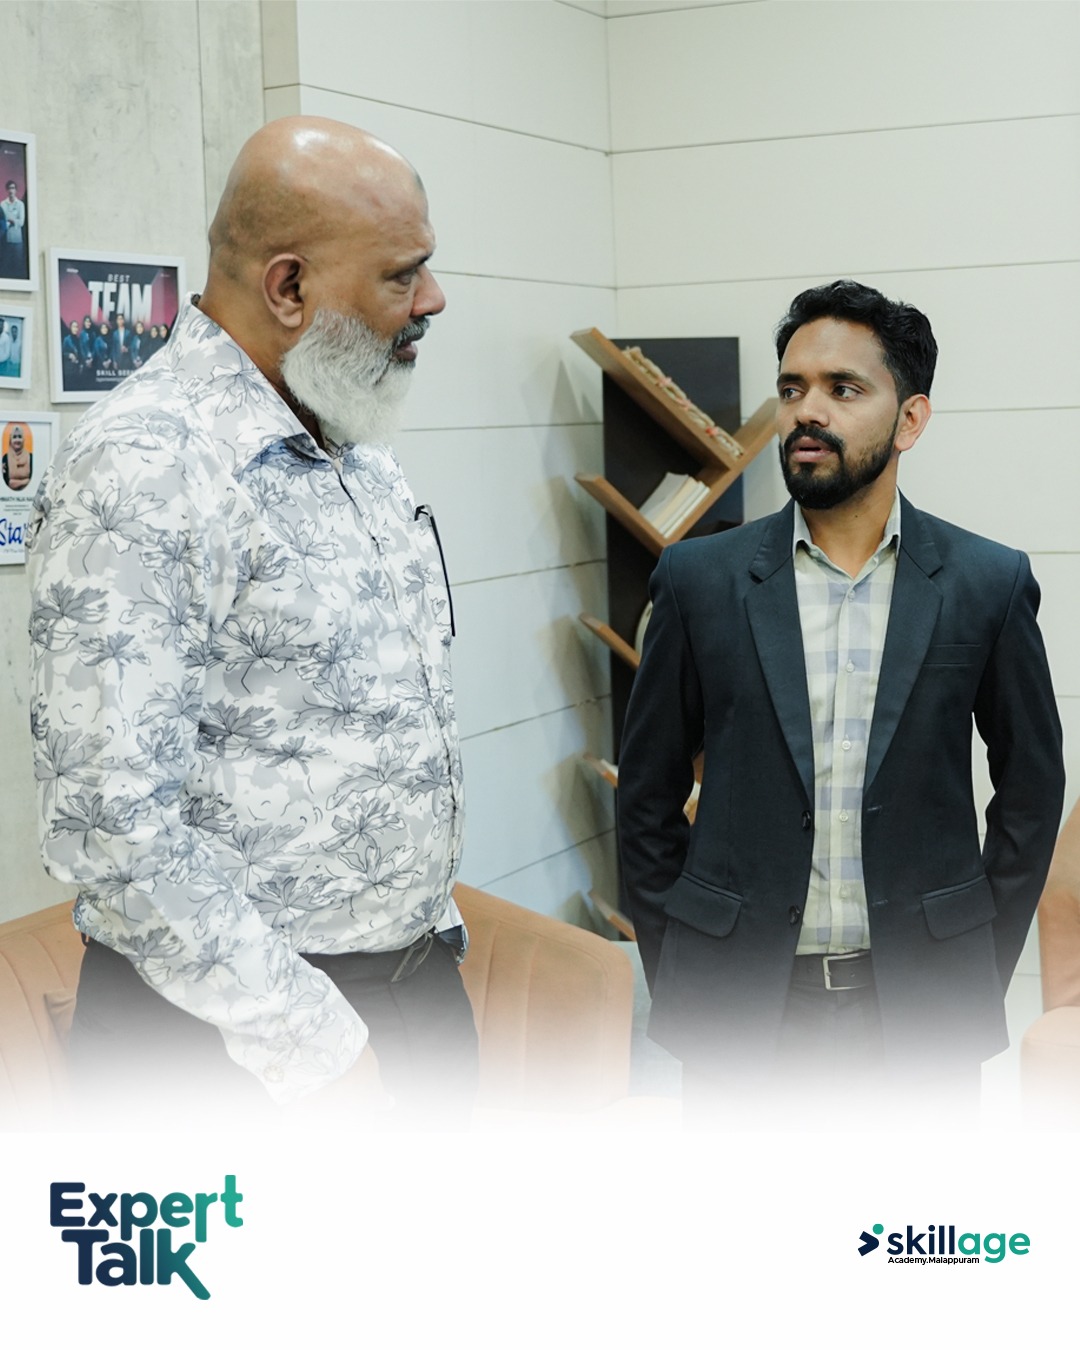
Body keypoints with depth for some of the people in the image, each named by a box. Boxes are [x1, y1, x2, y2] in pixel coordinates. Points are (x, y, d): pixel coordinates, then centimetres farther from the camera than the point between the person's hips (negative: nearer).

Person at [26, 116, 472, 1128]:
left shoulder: (359, 449, 9)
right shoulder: (139, 471, -20)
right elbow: (113, 824, -24)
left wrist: (430, 919, 15)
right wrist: (313, 1045, -21)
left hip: (422, 982, 8)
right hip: (235, 1038, -8)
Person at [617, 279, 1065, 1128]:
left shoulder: (988, 584, -1)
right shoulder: (702, 580, -1)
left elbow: (1031, 789, 8)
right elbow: (648, 794, 6)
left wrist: (982, 973, 5)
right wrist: (674, 978, 5)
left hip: (920, 1004, 0)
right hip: (740, 1011, 0)